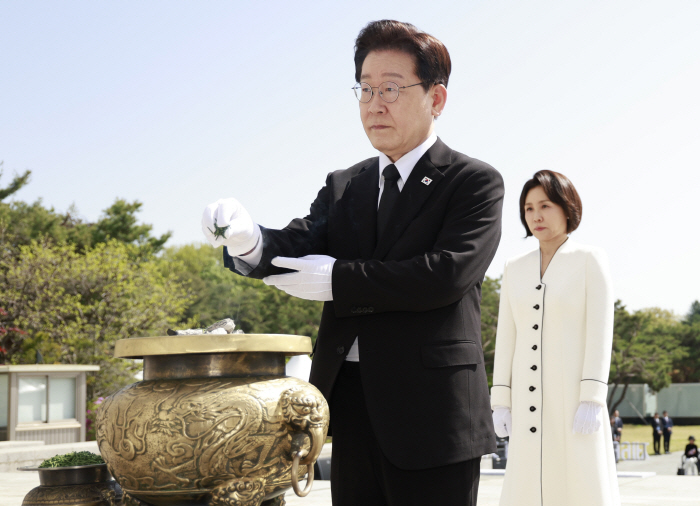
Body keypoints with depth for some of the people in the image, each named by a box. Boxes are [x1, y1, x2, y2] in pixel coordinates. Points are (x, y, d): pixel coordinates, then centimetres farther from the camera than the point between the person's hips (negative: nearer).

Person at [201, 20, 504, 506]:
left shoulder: (475, 182, -3)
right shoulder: (343, 187, 15)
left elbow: (447, 272, -17)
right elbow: (295, 248, 0)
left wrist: (339, 279, -12)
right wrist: (248, 240, -23)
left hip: (431, 412, -5)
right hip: (352, 409, 5)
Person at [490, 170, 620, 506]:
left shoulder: (591, 259, -1)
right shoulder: (515, 269, 12)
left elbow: (599, 331, -8)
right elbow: (507, 338, 11)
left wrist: (592, 400, -16)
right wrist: (501, 402, 4)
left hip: (576, 395, -4)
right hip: (531, 402, 4)